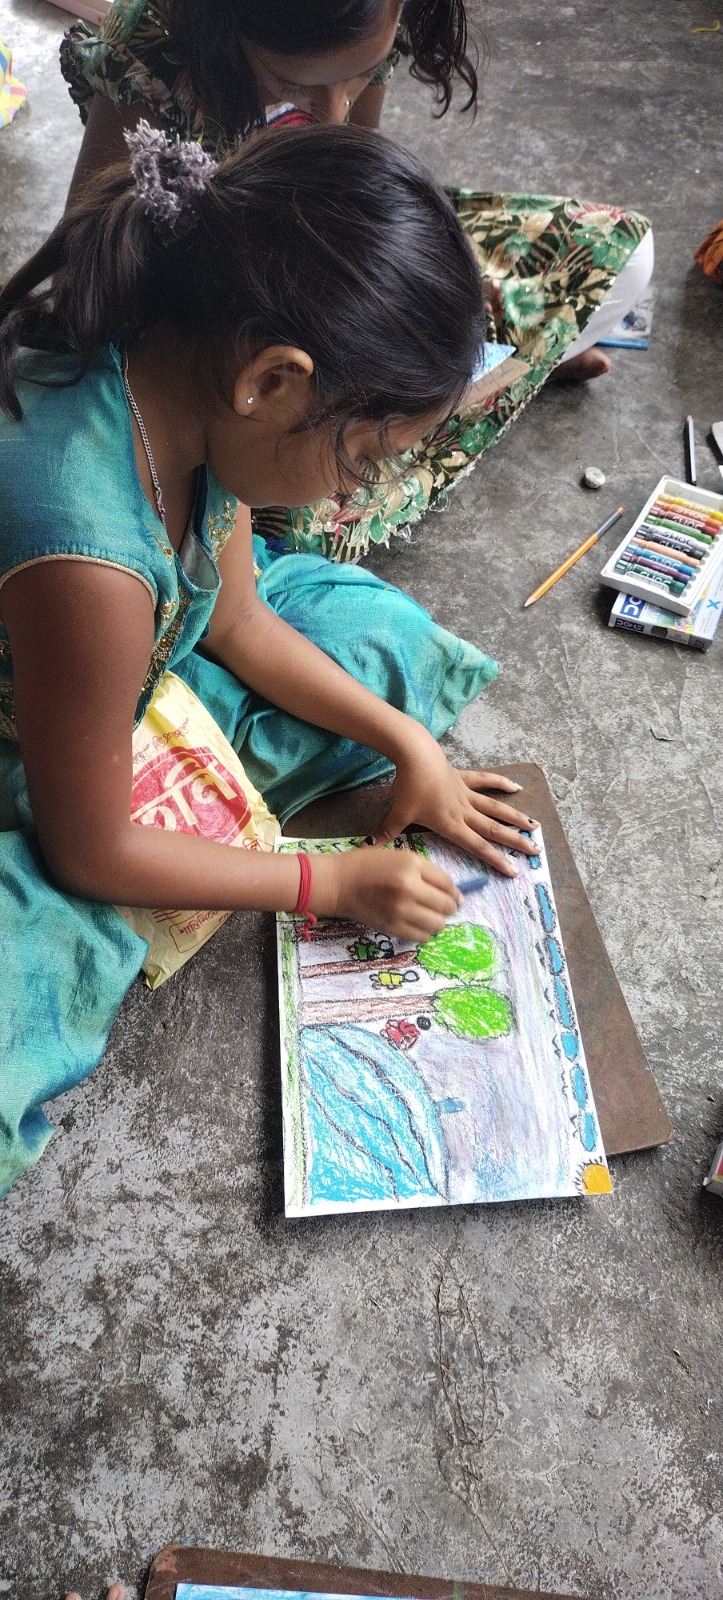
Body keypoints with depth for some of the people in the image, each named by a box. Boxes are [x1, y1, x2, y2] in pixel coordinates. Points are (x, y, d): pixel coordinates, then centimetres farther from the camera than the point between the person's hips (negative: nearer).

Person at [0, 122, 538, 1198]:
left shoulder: (185, 367, -15)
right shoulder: (89, 560, -39)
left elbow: (237, 619, 1)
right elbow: (91, 853, -24)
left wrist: (408, 742, -1)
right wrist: (333, 884, -14)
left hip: (130, 694, 8)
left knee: (377, 628, 4)